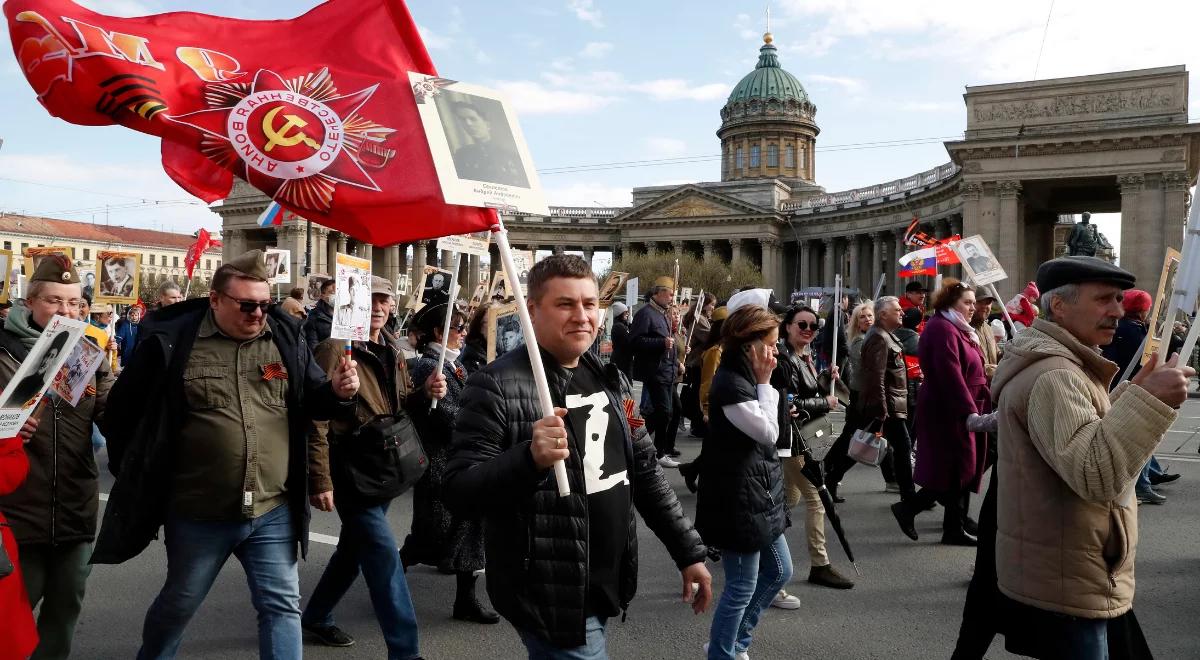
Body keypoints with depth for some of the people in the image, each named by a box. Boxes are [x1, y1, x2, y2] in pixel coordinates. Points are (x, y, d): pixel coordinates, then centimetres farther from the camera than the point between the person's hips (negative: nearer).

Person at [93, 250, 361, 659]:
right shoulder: (172, 339, -9)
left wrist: (337, 392, -15)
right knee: (179, 604, 20)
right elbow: (123, 409, 2)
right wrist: (133, 474, 5)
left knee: (282, 605, 5)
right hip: (197, 513, -1)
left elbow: (313, 403, 7)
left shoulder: (286, 338, 0)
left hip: (272, 512, 1)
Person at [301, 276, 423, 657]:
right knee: (383, 555, -10)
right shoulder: (336, 349, -12)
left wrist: (424, 394, -1)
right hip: (350, 470, -8)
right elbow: (317, 418, -16)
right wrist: (320, 480, -19)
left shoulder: (392, 351, 11)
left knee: (354, 549, 20)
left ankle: (316, 617, 40)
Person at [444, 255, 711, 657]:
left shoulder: (609, 380, 8)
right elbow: (459, 493, -19)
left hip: (604, 587, 7)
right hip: (550, 597, -7)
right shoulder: (497, 386, -15)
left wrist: (688, 551, 13)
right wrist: (529, 458, -35)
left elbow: (645, 472, 15)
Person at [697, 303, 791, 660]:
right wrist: (764, 385, -13)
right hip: (738, 499, -11)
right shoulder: (731, 383, -20)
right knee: (742, 587, 2)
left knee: (779, 571, 20)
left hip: (759, 495, 11)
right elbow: (768, 432, -19)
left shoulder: (745, 378, 11)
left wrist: (763, 384, 8)